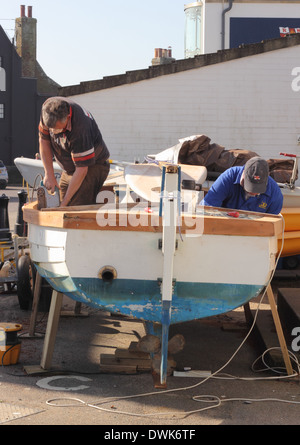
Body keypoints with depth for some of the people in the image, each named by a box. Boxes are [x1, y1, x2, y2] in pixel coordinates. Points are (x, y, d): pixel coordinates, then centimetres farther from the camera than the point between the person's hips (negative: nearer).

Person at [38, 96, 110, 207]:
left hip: (92, 166, -7)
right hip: (69, 170, 7)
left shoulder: (80, 128, -36)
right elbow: (44, 140, -3)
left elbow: (81, 170, -31)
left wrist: (64, 204, -28)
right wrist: (49, 175, -9)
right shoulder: (48, 108, -18)